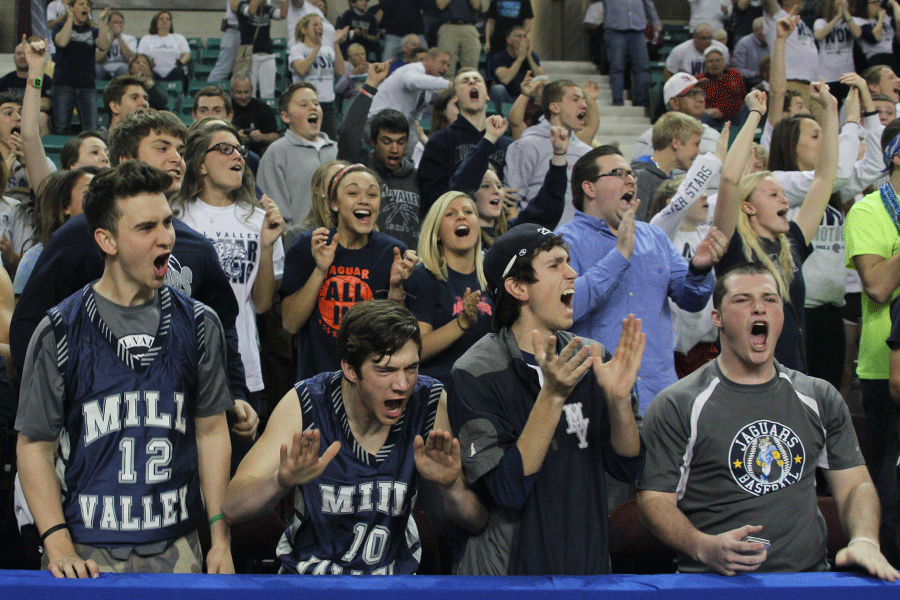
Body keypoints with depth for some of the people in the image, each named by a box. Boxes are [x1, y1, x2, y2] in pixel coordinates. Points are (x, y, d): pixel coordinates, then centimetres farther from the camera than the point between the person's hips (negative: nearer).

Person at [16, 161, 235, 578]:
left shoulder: (198, 325, 4)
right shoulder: (60, 332, -5)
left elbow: (212, 433, 7)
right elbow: (36, 445, -3)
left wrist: (221, 539, 2)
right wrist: (58, 544, -13)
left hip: (177, 546, 2)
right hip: (88, 551, -2)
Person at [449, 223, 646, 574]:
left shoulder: (591, 358, 0)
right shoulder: (476, 372, -13)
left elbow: (626, 468, -1)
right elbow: (506, 490, -21)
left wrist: (619, 398, -17)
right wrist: (552, 396, -27)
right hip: (510, 566, -4)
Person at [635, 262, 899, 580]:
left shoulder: (821, 399, 15)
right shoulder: (677, 406, 1)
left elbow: (855, 484, 17)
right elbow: (655, 497, -2)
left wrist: (865, 541, -4)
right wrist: (705, 547, -20)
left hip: (809, 576, 3)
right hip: (715, 582, -3)